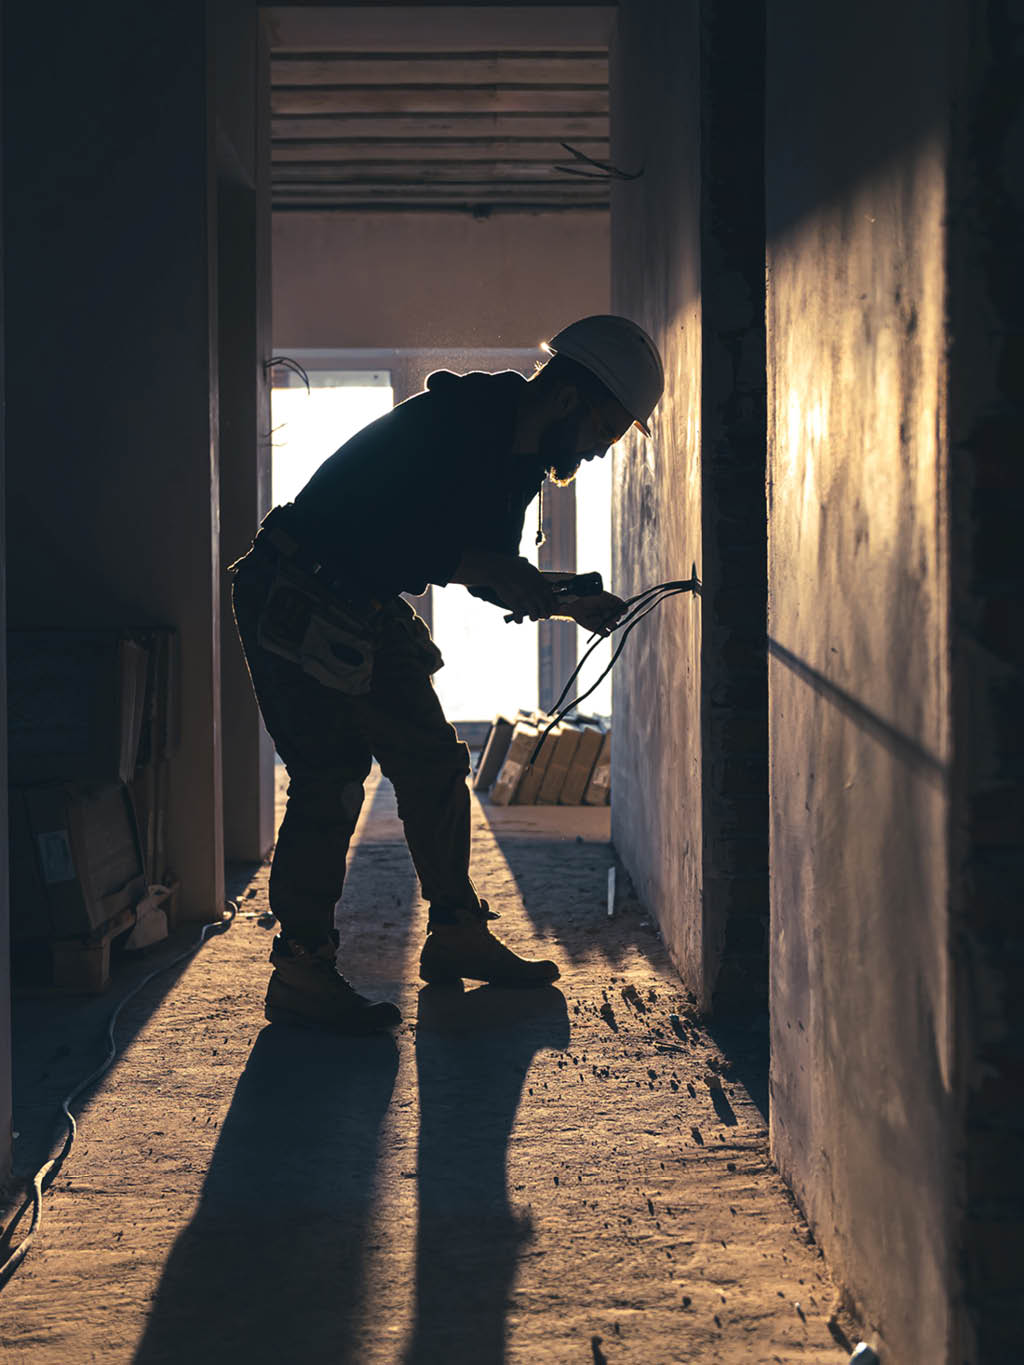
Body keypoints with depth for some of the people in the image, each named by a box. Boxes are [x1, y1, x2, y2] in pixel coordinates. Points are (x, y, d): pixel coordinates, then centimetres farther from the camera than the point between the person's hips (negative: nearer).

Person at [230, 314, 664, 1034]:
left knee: (435, 766, 11)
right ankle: (301, 974, -4)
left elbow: (491, 565, 15)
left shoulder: (517, 457, 4)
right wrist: (476, 565, -28)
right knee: (330, 782, -12)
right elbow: (349, 534, -30)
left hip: (370, 616, 9)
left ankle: (457, 935, 23)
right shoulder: (438, 428, -26)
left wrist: (567, 601, 1)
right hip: (296, 608, -9)